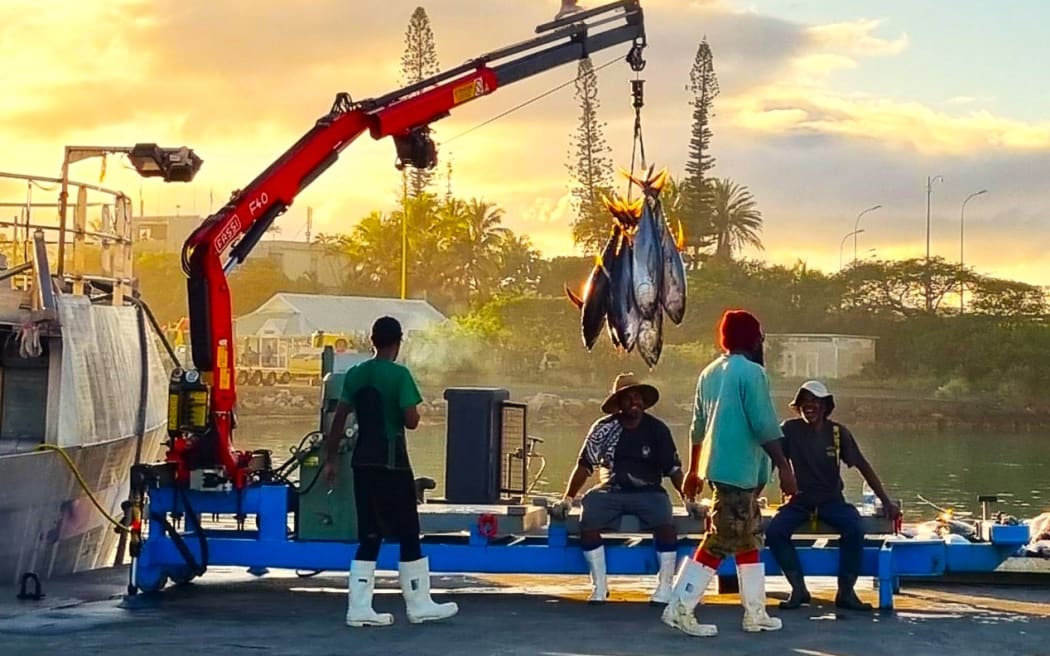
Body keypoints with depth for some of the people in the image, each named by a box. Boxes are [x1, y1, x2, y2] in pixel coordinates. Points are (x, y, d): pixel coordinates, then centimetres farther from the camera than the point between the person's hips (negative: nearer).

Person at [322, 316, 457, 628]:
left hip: (363, 461, 6)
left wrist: (330, 460, 11)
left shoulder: (355, 374, 7)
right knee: (408, 534, 5)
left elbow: (338, 420, 6)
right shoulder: (399, 375, -10)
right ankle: (419, 605, 11)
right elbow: (411, 421, -16)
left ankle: (359, 608, 4)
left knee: (369, 536, 9)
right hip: (392, 462, -6)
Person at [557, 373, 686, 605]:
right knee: (587, 523, -27)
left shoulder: (657, 429, 3)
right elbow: (584, 465, 3)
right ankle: (599, 587, -14)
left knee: (666, 525, -30)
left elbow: (673, 469, 5)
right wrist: (568, 497, -4)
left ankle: (664, 587, -16)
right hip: (611, 490, 1)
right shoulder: (604, 428, 2)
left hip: (648, 492, -1)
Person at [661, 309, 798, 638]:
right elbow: (765, 426, -16)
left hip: (719, 467, 9)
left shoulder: (710, 372, 13)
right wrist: (784, 467, -11)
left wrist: (694, 470, 23)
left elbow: (698, 426, 17)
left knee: (748, 540, 15)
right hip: (739, 470, -9)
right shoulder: (751, 372, -11)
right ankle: (679, 610, -6)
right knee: (719, 543, -5)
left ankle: (755, 613, 18)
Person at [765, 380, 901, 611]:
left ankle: (846, 592, -17)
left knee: (854, 529, -30)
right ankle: (798, 589, -15)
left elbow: (863, 466, 3)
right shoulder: (790, 430, -4)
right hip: (799, 501, 0)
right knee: (774, 531, -28)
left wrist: (886, 502, 1)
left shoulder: (838, 432, -1)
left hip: (832, 501, 0)